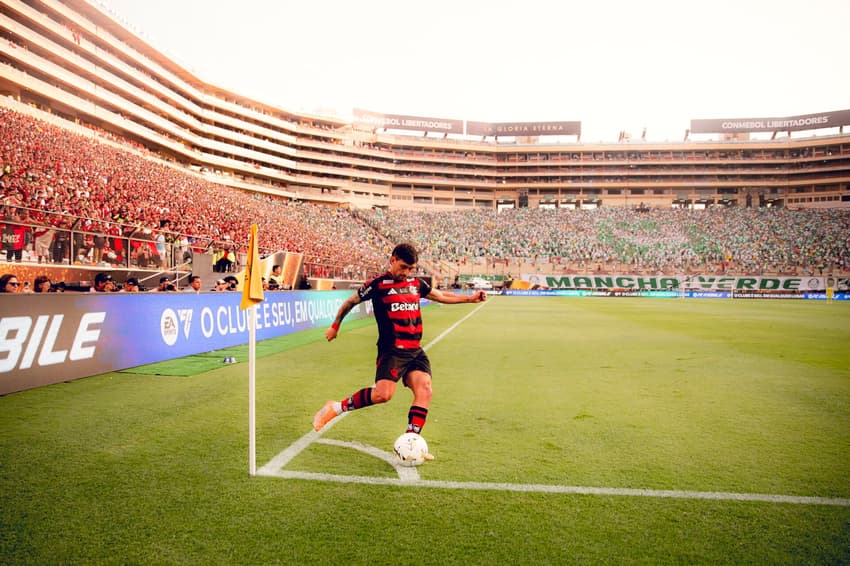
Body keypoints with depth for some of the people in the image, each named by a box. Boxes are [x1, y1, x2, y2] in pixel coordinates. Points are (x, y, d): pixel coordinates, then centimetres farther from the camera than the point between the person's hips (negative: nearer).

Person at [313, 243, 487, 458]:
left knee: (425, 389, -12)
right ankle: (336, 408, -2)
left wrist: (470, 298, 21)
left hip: (415, 350, 6)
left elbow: (442, 296, 27)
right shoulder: (377, 284, -3)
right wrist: (335, 326, 18)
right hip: (391, 349, -6)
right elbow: (350, 302, 10)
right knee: (383, 393, -22)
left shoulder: (416, 283, 13)